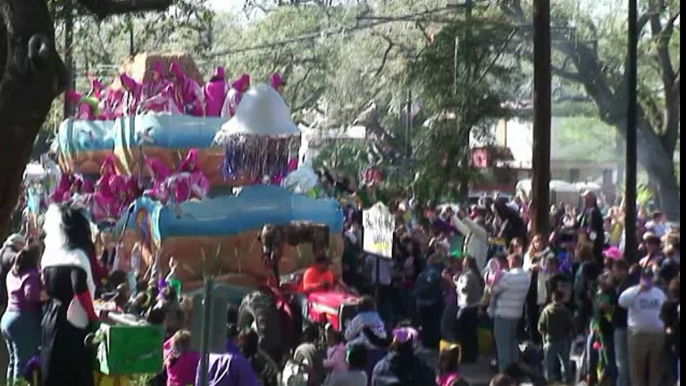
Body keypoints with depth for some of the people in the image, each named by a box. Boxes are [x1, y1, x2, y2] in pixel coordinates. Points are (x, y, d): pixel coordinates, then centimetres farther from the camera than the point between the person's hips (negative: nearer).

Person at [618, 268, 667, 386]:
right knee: (638, 367, 0)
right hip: (638, 334, -3)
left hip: (657, 334, 3)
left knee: (656, 368, 7)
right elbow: (622, 301, -21)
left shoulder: (660, 293, 11)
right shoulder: (633, 291, -2)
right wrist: (639, 289, -20)